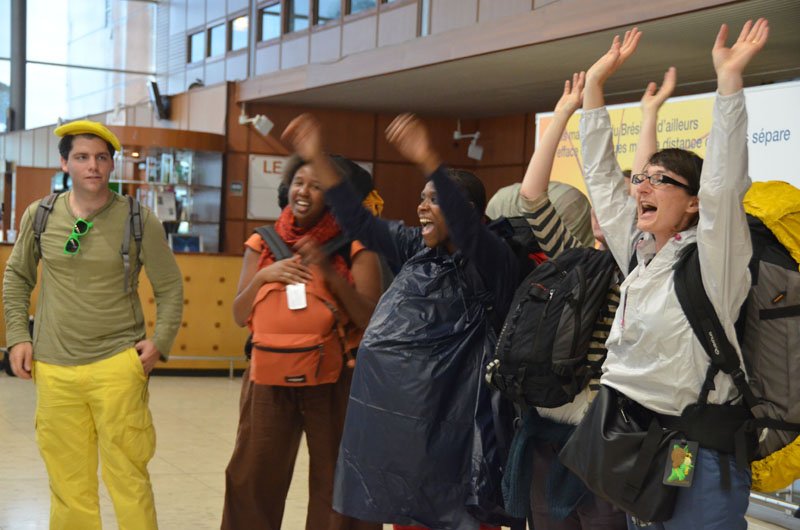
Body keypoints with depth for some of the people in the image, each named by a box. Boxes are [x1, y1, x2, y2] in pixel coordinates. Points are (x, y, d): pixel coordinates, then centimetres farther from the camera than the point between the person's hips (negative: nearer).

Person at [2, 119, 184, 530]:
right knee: (68, 480, 9)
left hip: (117, 365, -2)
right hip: (53, 371, 2)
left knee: (127, 474, -1)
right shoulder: (40, 215, 3)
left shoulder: (139, 220, -2)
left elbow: (170, 287, 6)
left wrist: (160, 341, -4)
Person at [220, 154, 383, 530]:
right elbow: (240, 316, 8)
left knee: (335, 484, 1)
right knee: (252, 479, 5)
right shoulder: (262, 244, 9)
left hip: (333, 381, -3)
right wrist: (263, 277, -9)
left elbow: (370, 319, -10)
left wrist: (330, 271, -20)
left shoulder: (353, 247, -2)